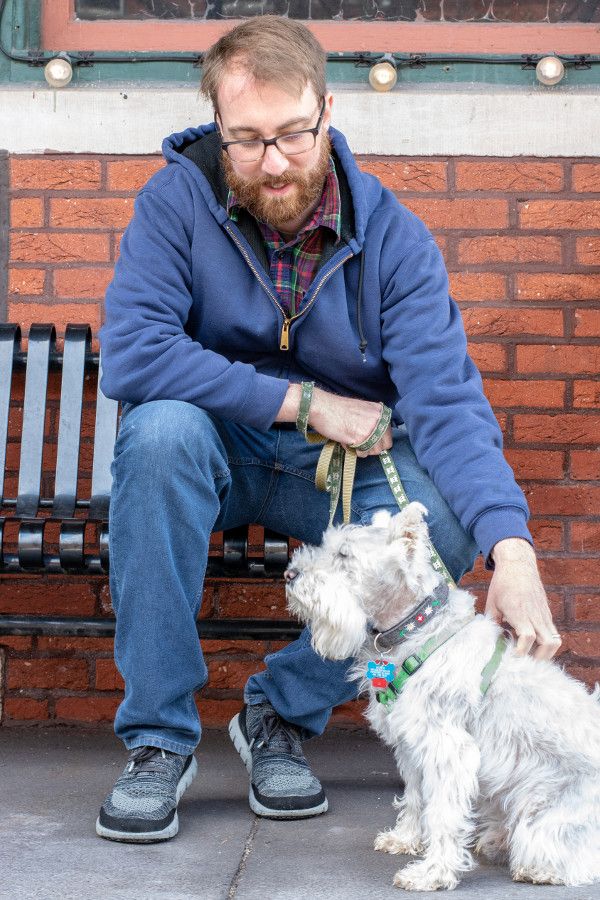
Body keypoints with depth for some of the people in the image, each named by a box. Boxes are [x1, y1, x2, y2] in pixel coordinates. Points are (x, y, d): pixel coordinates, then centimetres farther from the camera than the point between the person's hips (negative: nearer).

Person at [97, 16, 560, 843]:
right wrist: (304, 403, -22)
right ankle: (159, 737, -21)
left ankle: (285, 711, -5)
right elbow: (130, 354, -24)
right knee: (161, 428, -34)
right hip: (218, 458, 0)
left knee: (448, 510, -29)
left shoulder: (393, 237, -11)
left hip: (346, 467, 1)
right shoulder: (179, 199, -12)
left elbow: (447, 400, -22)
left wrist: (513, 552, -39)